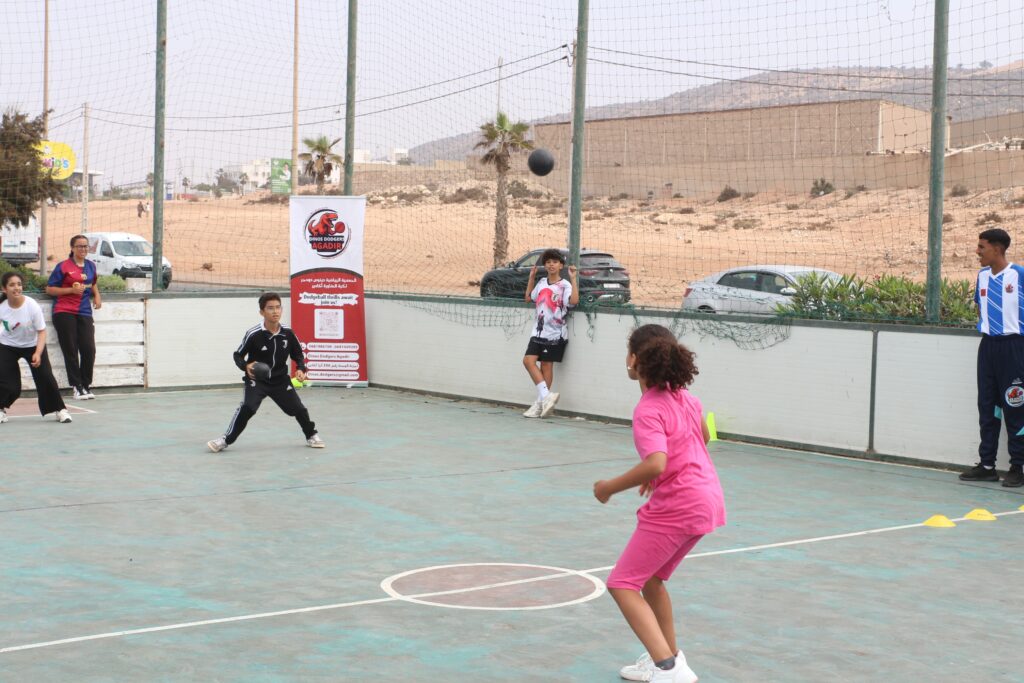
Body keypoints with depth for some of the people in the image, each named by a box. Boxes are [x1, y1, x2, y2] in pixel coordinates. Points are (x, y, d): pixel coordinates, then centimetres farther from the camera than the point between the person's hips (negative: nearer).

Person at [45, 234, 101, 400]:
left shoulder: (91, 266, 13)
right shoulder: (63, 267, -2)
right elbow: (49, 289, -2)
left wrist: (97, 296, 13)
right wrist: (71, 290, -12)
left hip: (84, 313, 4)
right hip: (64, 313, -4)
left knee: (89, 350, -5)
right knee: (71, 352, -2)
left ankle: (86, 385, 8)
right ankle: (76, 387, 4)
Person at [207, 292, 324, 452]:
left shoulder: (288, 333, -9)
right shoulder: (253, 334, -19)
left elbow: (298, 355, 6)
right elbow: (238, 355, -7)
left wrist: (301, 369, -13)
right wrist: (246, 366, -27)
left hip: (280, 380, 3)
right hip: (256, 380, -3)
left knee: (298, 409, 3)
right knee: (247, 408, -25)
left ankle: (311, 435, 30)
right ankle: (226, 440, -12)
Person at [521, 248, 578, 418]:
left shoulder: (564, 285, -9)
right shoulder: (542, 283, 11)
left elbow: (574, 300, -29)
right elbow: (529, 297, 26)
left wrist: (573, 278, -27)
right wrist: (531, 277, 20)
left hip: (555, 334, -6)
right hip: (539, 331, 6)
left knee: (546, 365, -4)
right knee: (528, 360, -4)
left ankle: (541, 402, 1)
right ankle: (546, 396, -3)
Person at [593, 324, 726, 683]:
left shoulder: (648, 411, -19)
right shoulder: (684, 396, 7)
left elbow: (656, 464, -34)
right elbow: (703, 436, 26)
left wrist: (609, 487, -20)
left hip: (675, 508, -9)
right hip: (707, 501, 9)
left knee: (622, 585, -3)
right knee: (650, 578, 25)